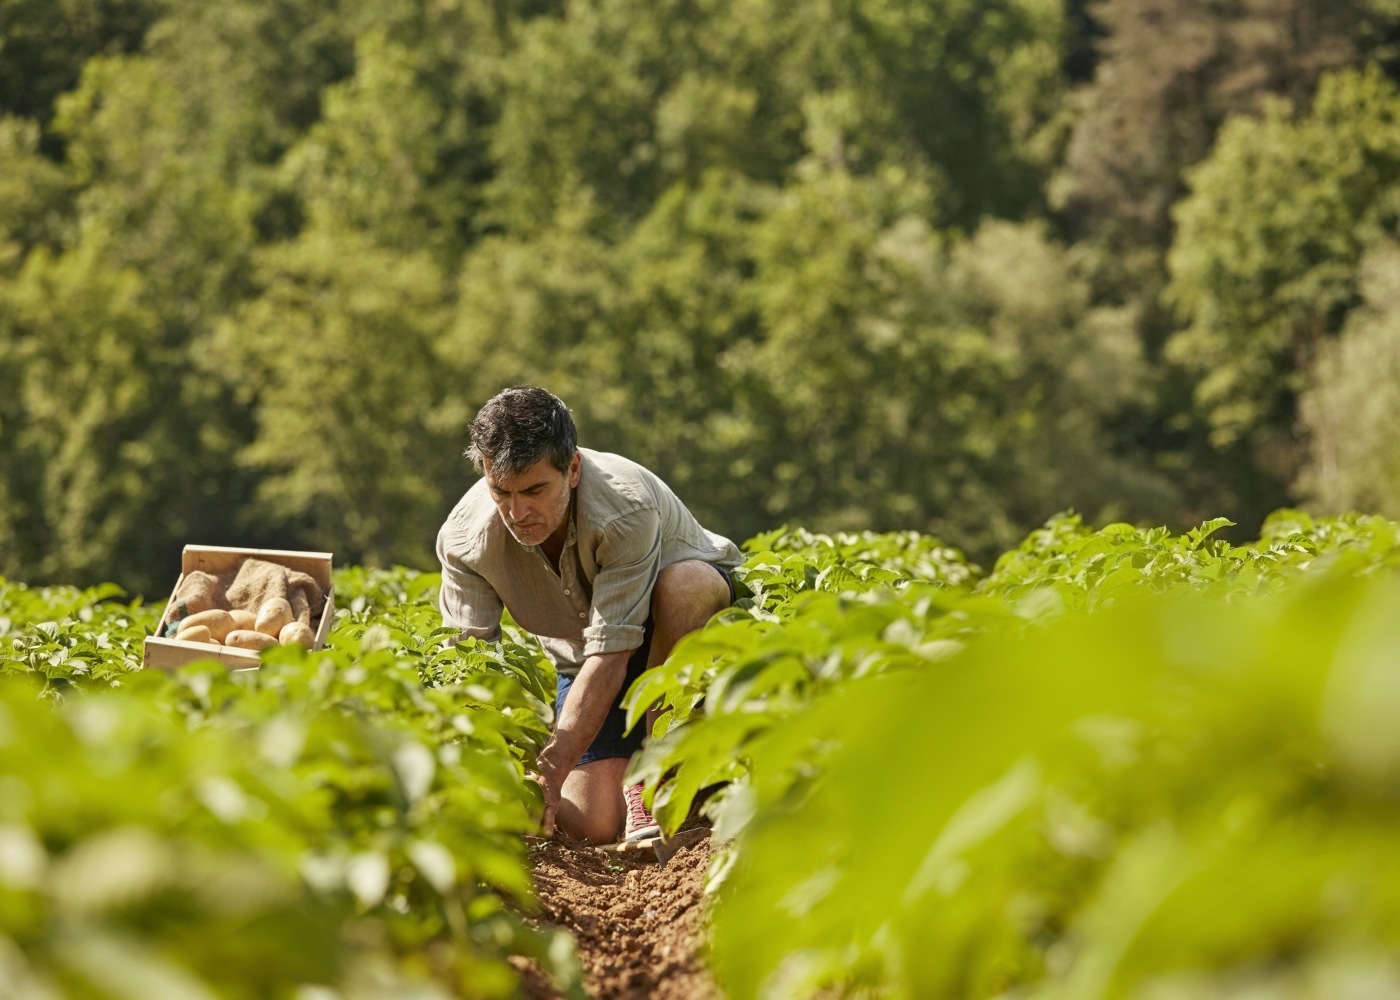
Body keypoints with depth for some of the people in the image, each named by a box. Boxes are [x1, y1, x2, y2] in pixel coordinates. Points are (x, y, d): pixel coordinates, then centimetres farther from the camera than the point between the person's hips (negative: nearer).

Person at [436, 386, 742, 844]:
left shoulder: (625, 506, -37)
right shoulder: (464, 540, -24)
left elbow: (610, 655, -40)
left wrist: (550, 773, -48)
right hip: (583, 653, 3)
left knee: (681, 584, -40)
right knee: (593, 824, -16)